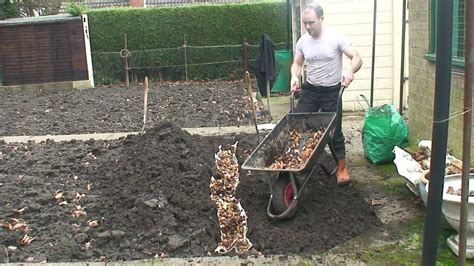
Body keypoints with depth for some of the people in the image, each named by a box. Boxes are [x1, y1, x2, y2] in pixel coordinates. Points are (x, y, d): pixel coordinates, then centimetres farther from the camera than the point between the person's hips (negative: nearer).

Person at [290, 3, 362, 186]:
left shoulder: (336, 38, -14)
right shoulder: (302, 41, -2)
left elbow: (357, 58, -16)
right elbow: (297, 63, 11)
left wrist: (350, 71, -38)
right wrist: (295, 76, -11)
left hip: (331, 92, -3)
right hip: (309, 90, 4)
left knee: (334, 131, 2)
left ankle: (341, 168, 21)